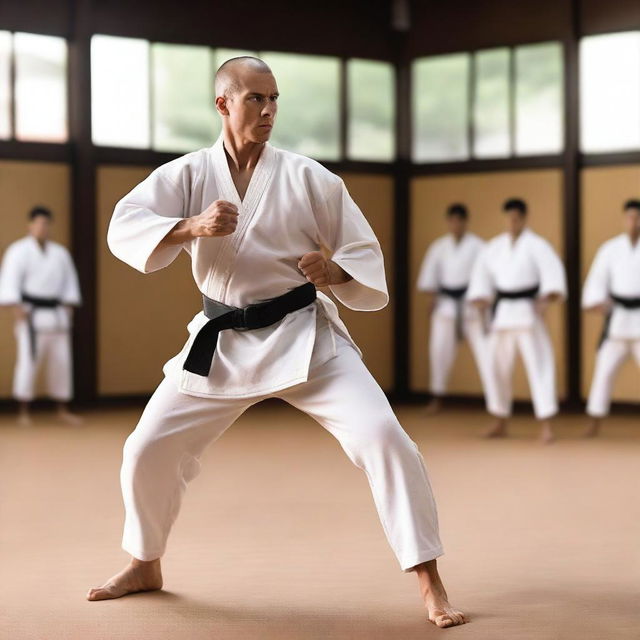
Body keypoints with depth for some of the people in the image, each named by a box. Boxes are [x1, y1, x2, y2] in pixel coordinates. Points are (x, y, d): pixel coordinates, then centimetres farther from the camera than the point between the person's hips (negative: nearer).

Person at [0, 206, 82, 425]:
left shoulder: (60, 253, 11)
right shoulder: (19, 251, -5)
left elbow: (69, 281, 15)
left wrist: (68, 307, 6)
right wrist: (18, 310, -16)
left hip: (56, 315, 5)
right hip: (32, 315, -5)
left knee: (62, 362, 7)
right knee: (29, 360, -11)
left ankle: (63, 410, 18)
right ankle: (24, 412, -3)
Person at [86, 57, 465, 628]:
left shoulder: (309, 178, -5)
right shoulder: (187, 175, -2)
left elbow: (366, 256, 1)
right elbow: (124, 228, -16)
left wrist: (335, 272, -22)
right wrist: (192, 227, -33)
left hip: (305, 337, -2)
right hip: (222, 343, 2)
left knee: (383, 438, -19)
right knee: (149, 451, 5)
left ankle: (430, 585, -9)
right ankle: (146, 565, 33)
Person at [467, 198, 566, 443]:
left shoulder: (536, 245, -6)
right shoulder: (494, 246, 9)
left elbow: (552, 271, -18)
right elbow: (482, 272, 10)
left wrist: (547, 297, -33)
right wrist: (482, 297, -6)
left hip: (528, 311, -5)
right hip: (502, 311, 5)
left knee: (539, 364, -10)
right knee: (497, 366, 8)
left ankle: (546, 425, -8)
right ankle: (500, 423, 21)